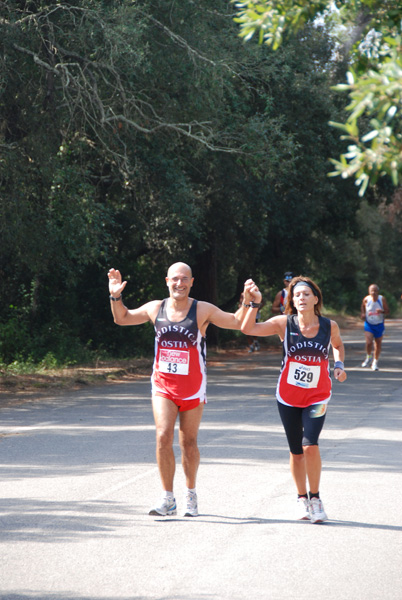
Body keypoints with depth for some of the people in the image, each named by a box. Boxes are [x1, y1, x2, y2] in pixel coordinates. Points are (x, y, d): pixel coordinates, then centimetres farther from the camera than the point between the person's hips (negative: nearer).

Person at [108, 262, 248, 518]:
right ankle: (168, 499, -9)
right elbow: (122, 318, 16)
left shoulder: (203, 310, -6)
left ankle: (191, 494, 28)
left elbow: (237, 322, -6)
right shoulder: (155, 308, 2)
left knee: (189, 443, 9)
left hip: (193, 387, -1)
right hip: (163, 385, 1)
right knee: (164, 437, -14)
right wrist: (116, 297, 0)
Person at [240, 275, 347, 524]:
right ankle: (302, 499, 27)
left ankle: (315, 498, 0)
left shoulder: (330, 326, -4)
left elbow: (338, 344, 19)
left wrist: (339, 365, 1)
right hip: (288, 396, 1)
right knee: (296, 451, 7)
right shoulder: (284, 323, -9)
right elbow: (248, 329, -19)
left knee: (310, 445, -17)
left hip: (317, 396, -1)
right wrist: (254, 303, -31)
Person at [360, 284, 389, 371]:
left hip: (379, 325, 1)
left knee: (378, 344, 8)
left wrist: (382, 311, -26)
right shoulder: (366, 299, -9)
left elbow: (387, 311, -5)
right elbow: (363, 307, 12)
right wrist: (362, 314, -7)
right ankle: (368, 357, 12)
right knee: (369, 342, -17)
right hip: (369, 324, -1)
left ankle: (375, 362, 27)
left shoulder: (382, 299, -11)